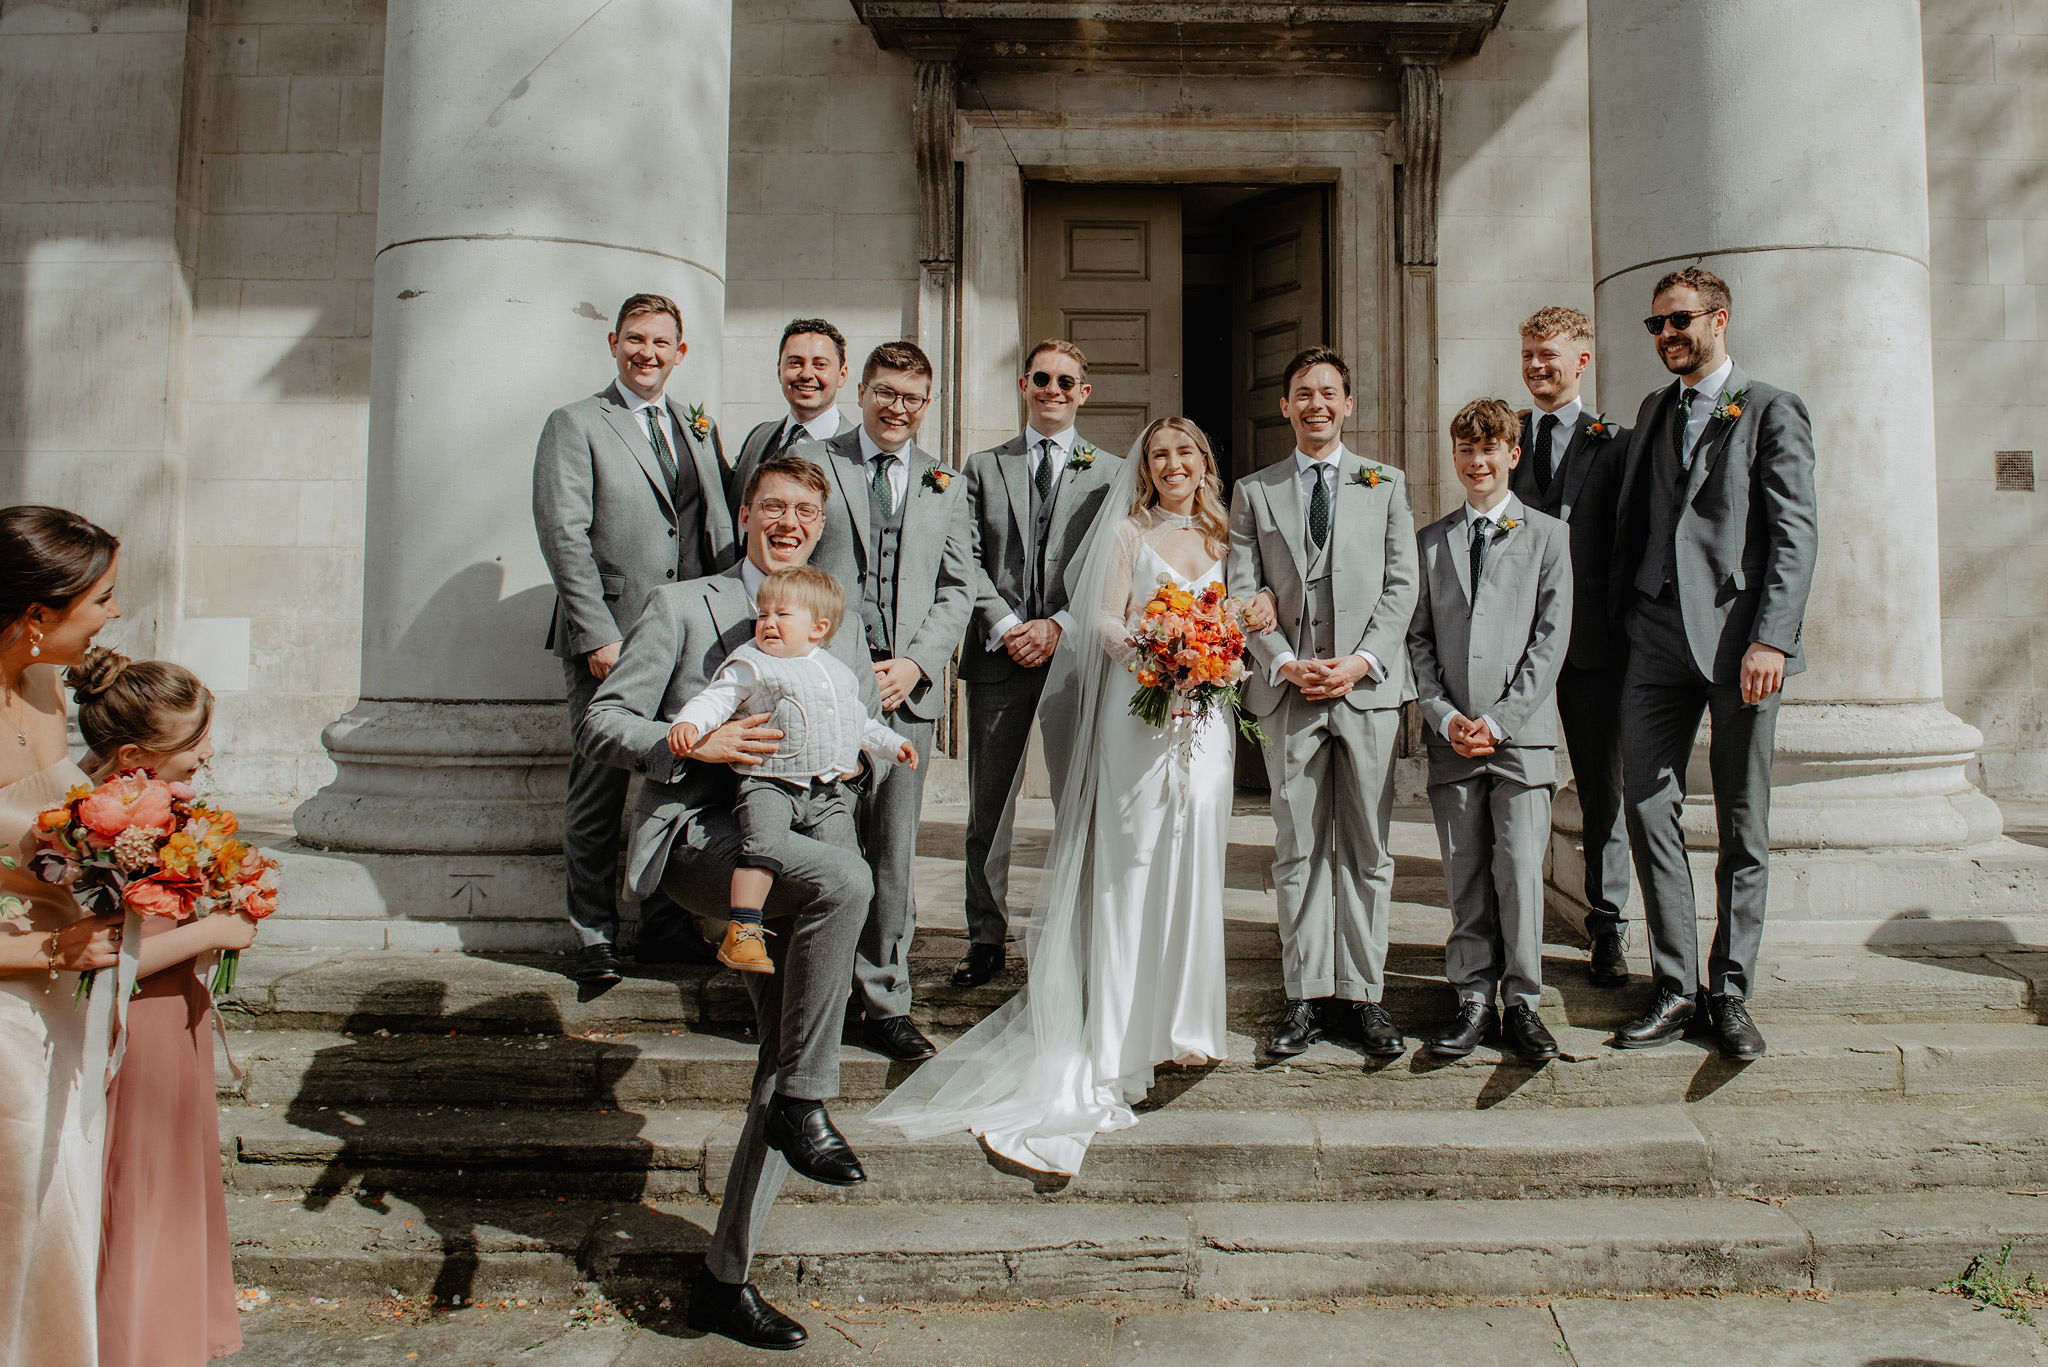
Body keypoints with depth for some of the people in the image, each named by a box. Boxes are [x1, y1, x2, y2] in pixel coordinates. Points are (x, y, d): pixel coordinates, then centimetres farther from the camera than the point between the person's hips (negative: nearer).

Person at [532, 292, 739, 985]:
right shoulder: (575, 425, 2)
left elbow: (720, 533, 18)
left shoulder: (699, 428, 16)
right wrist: (599, 635, -15)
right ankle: (594, 939, 13)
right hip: (608, 640, -4)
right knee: (599, 791, 2)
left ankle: (664, 926, 19)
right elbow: (564, 536, -7)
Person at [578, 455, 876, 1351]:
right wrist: (693, 746, -15)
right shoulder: (681, 608, 10)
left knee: (782, 1063, 0)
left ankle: (726, 1278, 15)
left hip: (804, 834, 5)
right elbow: (600, 725, 3)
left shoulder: (841, 629, 23)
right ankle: (805, 1103, -18)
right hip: (700, 835, -5)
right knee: (842, 880, -35)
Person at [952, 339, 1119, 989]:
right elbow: (970, 561, 5)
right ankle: (986, 939, 15)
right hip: (998, 659, 1)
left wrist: (1060, 626, -10)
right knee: (988, 807, 4)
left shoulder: (1111, 474, 10)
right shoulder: (983, 467, 14)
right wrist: (1005, 627, -9)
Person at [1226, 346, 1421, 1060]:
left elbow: (1401, 585, 5)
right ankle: (1308, 995, 11)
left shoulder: (1386, 486, 13)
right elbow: (1243, 592, 5)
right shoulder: (1254, 491, 12)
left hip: (1369, 686, 0)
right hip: (1289, 690, 0)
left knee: (1367, 850, 3)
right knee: (1298, 850, 3)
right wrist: (1285, 664, -9)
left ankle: (1365, 993, 12)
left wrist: (1360, 661, -10)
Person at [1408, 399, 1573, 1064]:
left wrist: (1500, 719, -9)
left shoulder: (1548, 535, 6)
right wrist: (1444, 715, -4)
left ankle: (1521, 1002, 8)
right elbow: (1419, 639, 10)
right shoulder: (1431, 541, 13)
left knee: (1520, 870, -6)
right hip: (1451, 735, 2)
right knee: (1465, 877, 5)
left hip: (1521, 732, -2)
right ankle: (1474, 1001, 13)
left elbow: (1551, 637, -1)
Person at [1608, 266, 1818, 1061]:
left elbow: (1794, 534, -6)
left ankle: (1730, 992, 13)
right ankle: (1676, 988, 6)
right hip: (1658, 638, 4)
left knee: (1743, 825, 3)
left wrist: (1771, 639, -16)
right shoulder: (1654, 412, 20)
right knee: (1647, 807, -3)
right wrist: (1619, 613, 9)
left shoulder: (1772, 412, 3)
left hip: (1739, 637, -4)